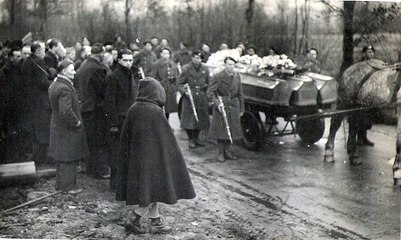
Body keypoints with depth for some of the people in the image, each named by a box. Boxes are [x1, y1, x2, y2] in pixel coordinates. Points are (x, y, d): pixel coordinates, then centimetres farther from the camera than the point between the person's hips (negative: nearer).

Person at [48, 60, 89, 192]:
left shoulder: (53, 85, 9)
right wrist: (77, 122, -18)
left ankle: (60, 184, 29)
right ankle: (67, 186, 10)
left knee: (63, 158, 19)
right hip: (68, 130, -10)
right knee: (69, 159, 1)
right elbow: (66, 111, -30)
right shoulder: (64, 88, -24)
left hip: (57, 126, 10)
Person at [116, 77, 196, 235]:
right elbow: (166, 136, -13)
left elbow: (125, 136, 5)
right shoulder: (156, 111, -18)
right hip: (153, 155, -6)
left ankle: (156, 222, 22)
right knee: (153, 188, 8)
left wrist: (131, 155, 15)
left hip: (136, 156, 6)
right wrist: (173, 155, -1)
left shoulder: (133, 109, -1)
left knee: (151, 191, 15)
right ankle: (136, 219, 4)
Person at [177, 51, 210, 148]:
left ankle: (196, 138, 26)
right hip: (189, 97, -4)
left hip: (201, 98, 4)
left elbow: (209, 83, 15)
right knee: (189, 119, -3)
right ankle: (190, 139, 9)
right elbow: (179, 84, -2)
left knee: (200, 118, 10)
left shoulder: (205, 69, 7)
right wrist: (184, 91, -17)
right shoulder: (186, 69, -4)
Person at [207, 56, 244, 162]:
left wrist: (241, 109, 12)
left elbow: (240, 94, 12)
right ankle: (220, 152, 12)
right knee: (221, 130, 0)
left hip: (233, 107, 5)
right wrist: (217, 103, -25)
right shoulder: (218, 77, -12)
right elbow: (210, 93, -12)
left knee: (231, 129, 10)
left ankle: (227, 151, 23)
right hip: (221, 106, -5)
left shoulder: (237, 76, 5)